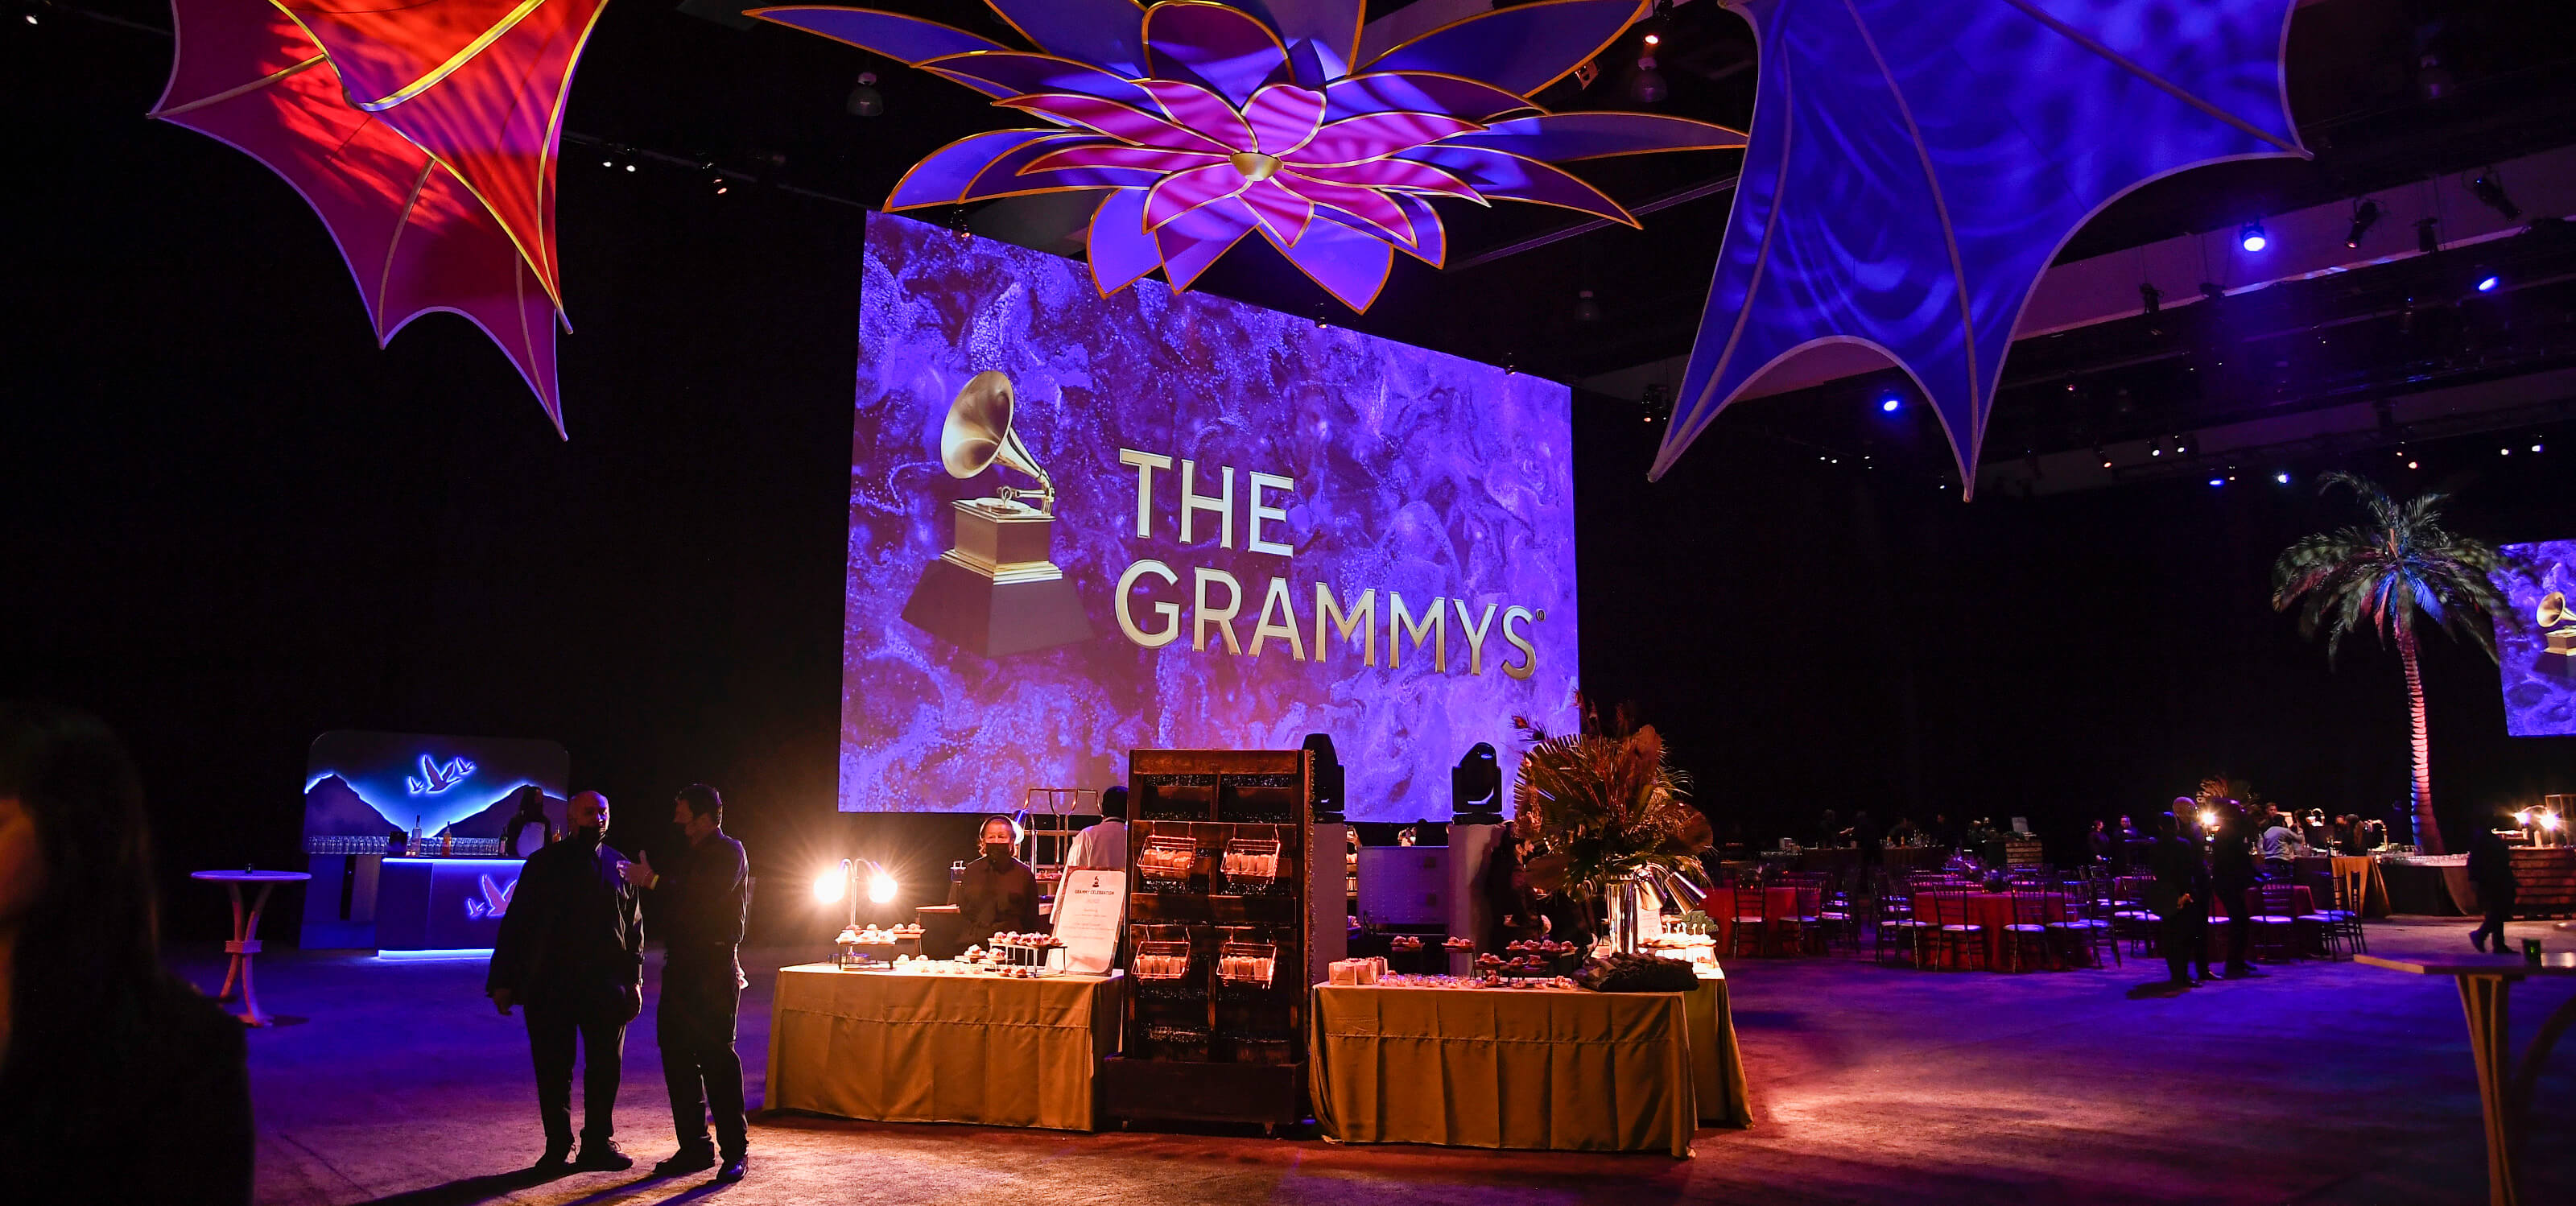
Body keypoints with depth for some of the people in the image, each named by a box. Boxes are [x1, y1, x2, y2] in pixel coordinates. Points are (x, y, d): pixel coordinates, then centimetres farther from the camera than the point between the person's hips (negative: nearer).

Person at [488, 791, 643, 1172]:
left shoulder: (619, 866, 10)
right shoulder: (545, 863, 3)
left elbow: (635, 928, 13)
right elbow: (515, 923, 2)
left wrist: (634, 980, 7)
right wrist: (503, 981, -3)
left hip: (606, 987, 2)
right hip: (550, 986, -2)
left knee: (605, 1069, 5)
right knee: (553, 1069, 4)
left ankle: (598, 1143, 17)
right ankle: (557, 1148, 15)